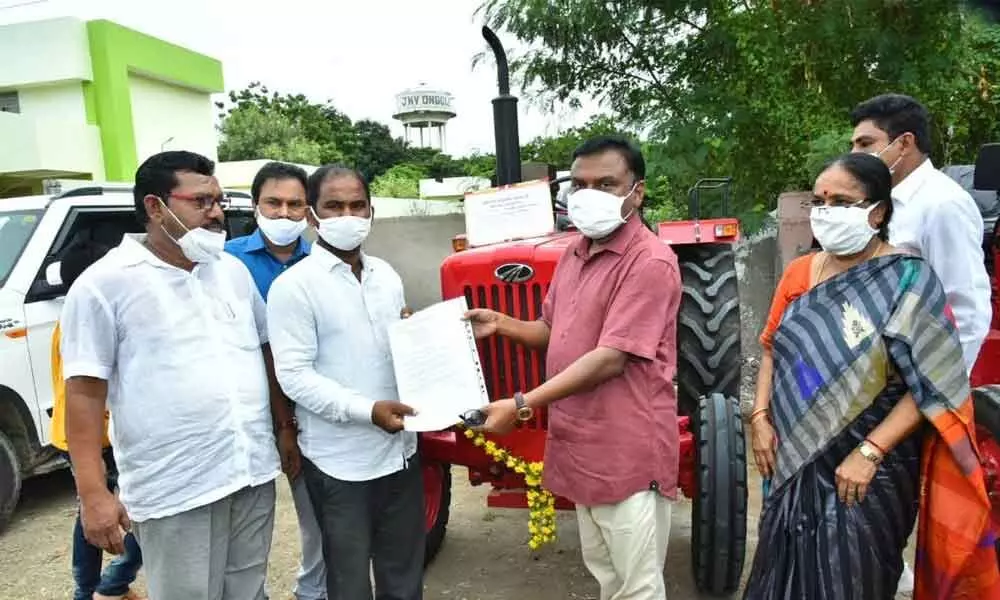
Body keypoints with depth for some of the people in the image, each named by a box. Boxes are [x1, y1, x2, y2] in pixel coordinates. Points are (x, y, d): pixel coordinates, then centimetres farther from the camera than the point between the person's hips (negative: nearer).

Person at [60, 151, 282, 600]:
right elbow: (85, 392, -9)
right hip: (174, 490, -5)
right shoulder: (105, 284, -8)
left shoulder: (234, 270, 8)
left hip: (254, 472, 6)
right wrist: (93, 495, -13)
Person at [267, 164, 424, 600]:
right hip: (340, 461, -5)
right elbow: (294, 376, -17)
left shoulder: (386, 276, 9)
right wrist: (367, 409, -24)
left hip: (400, 449, 6)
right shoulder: (294, 286, -11)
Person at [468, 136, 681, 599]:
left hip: (628, 453, -8)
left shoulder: (650, 262, -19)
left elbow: (610, 359, -25)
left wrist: (522, 405, -25)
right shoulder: (575, 253, 8)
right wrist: (502, 324, -1)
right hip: (584, 445, 8)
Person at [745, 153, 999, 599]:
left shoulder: (907, 280, -12)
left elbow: (931, 386, -14)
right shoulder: (799, 272, 3)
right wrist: (760, 417, -3)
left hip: (869, 469, -4)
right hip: (793, 459, 5)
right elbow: (771, 348, 10)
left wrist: (869, 452, -19)